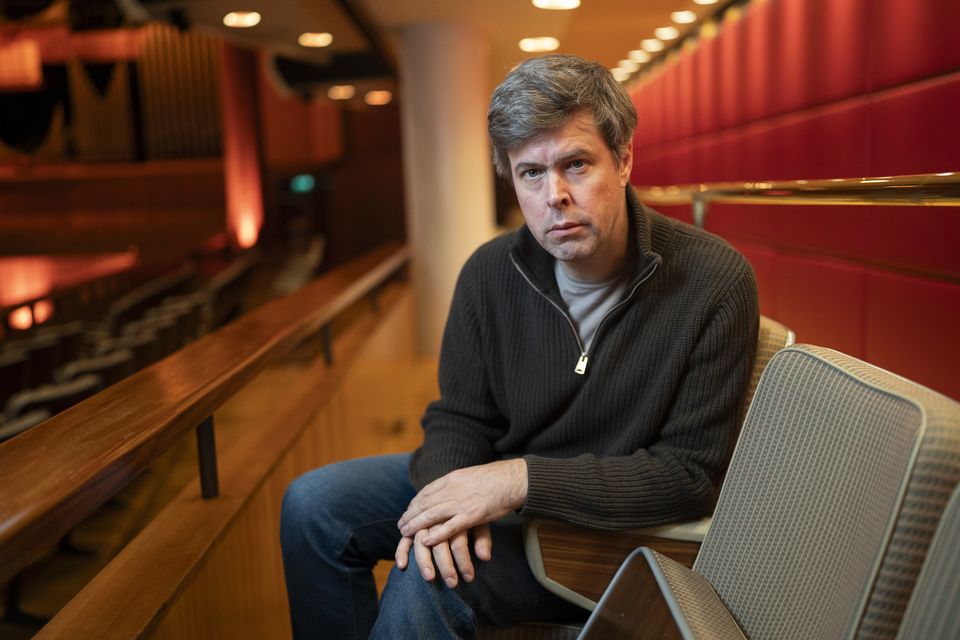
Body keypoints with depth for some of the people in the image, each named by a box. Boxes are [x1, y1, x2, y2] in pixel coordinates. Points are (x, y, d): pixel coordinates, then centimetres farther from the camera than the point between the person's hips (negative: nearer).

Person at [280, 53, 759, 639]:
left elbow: (691, 475, -20)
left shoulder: (712, 282, -21)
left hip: (608, 524, -5)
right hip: (500, 484, 5)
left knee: (423, 583, -28)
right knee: (314, 504, -5)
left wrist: (524, 480, -28)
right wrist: (451, 493, -22)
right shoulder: (491, 272, -7)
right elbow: (460, 416, 2)